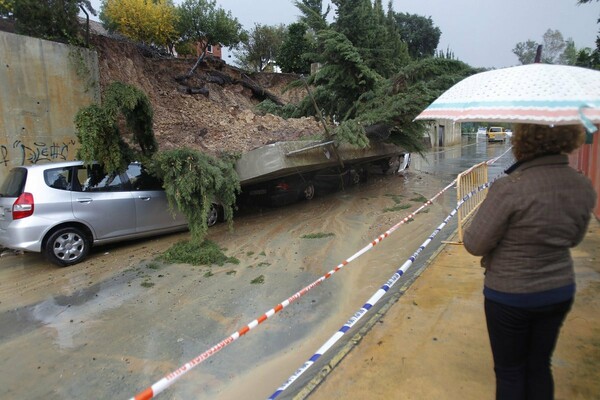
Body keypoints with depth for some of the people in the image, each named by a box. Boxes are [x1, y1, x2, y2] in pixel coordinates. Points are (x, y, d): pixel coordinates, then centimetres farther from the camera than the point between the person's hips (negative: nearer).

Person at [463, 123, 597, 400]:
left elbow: (474, 245, -21)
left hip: (509, 295, -5)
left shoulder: (509, 188, -28)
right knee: (539, 366, 23)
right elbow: (573, 239, 8)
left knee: (510, 372, 15)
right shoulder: (584, 188, -7)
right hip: (560, 292, 5)